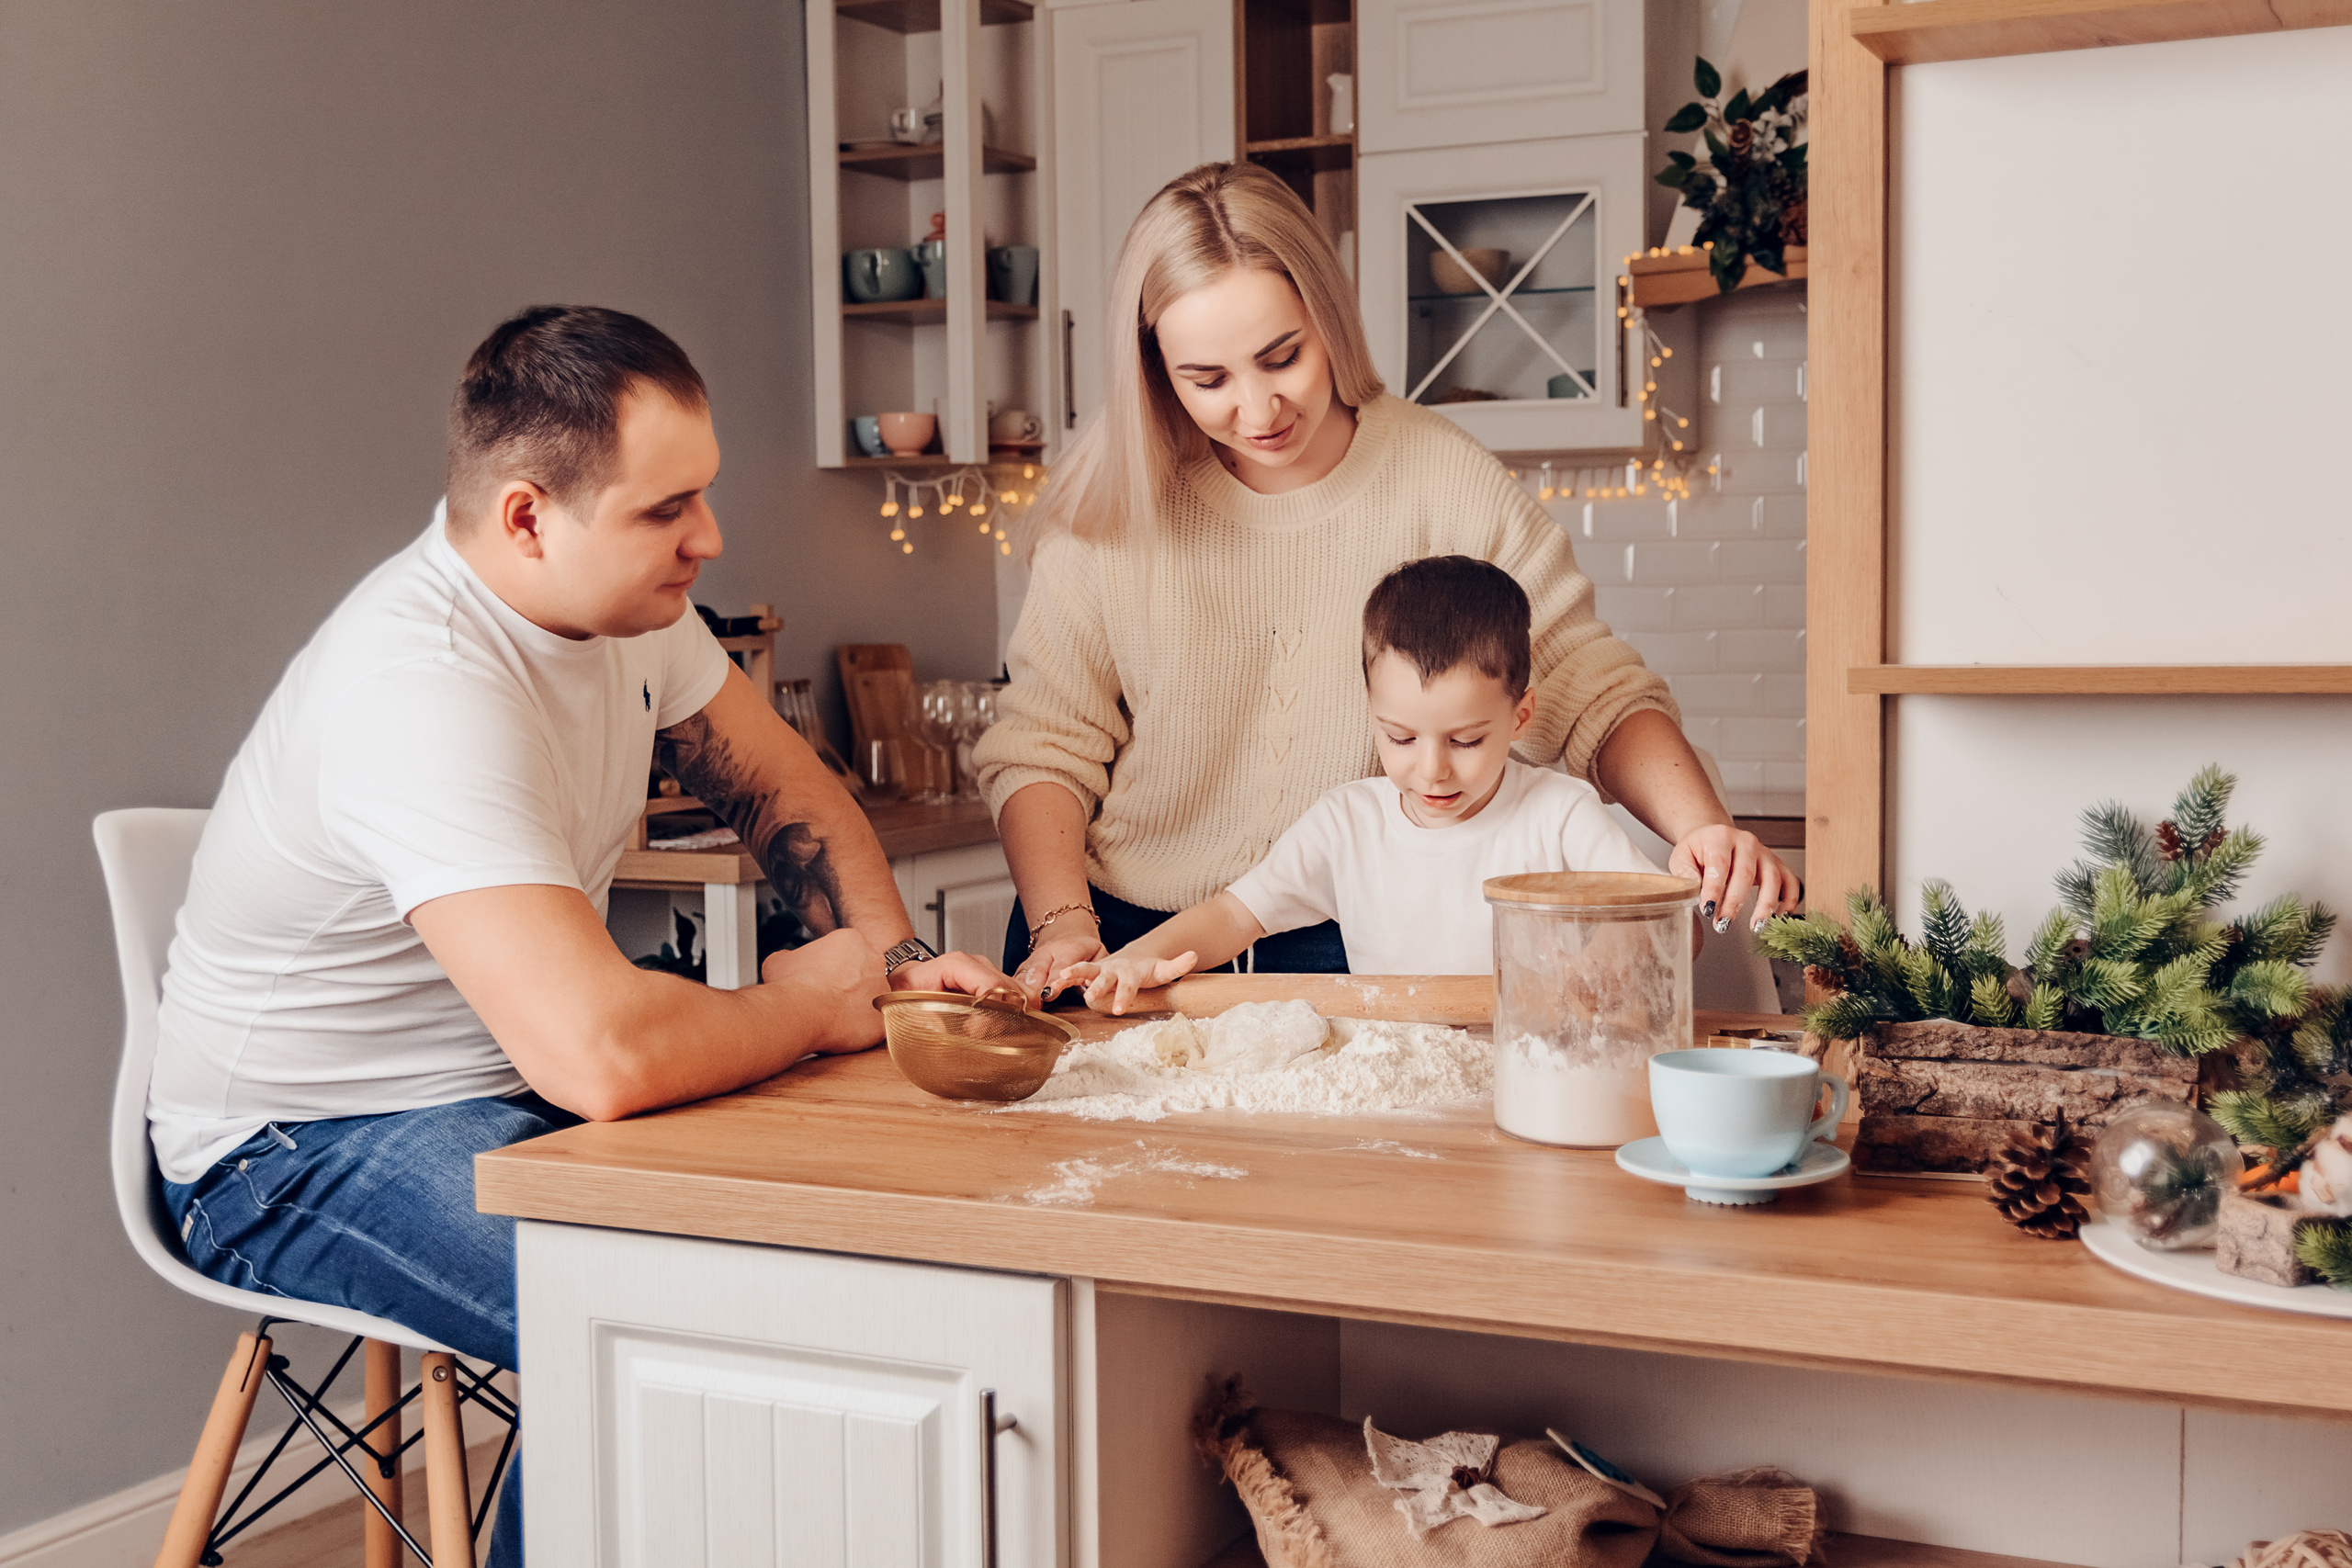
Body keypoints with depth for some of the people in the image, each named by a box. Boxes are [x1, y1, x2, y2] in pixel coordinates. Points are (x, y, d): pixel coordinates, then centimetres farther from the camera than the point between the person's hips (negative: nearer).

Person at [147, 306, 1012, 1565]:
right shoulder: (420, 685, -32)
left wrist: (893, 960, -8)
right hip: (304, 1154, -8)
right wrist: (818, 1002, -22)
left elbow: (783, 791, 11)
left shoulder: (621, 590, -3)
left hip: (527, 1085, 8)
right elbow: (603, 1058, -41)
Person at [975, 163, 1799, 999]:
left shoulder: (1444, 481, -4)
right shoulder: (1108, 506, -2)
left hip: (1350, 955, -1)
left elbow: (1592, 692, -2)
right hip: (1122, 939, 1)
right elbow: (1043, 742, 3)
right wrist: (1062, 923, -12)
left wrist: (1701, 826, -20)